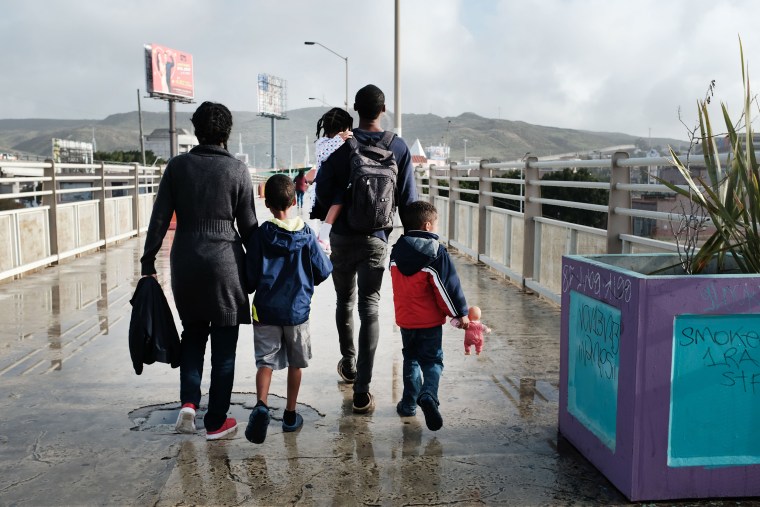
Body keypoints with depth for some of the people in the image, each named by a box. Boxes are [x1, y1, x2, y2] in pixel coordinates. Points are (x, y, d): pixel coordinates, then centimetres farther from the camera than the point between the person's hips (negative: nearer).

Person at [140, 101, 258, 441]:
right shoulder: (237, 170, -3)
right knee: (223, 342, 8)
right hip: (225, 263, -2)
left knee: (193, 332, 22)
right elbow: (248, 225, -1)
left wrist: (148, 262, 6)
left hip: (185, 262, 2)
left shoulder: (177, 166, 1)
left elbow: (159, 219, 0)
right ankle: (216, 423, 14)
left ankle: (188, 403, 7)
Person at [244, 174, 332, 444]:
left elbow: (250, 278, -5)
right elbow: (323, 272, 0)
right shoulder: (307, 235, -5)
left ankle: (261, 405, -22)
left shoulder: (260, 235, -7)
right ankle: (290, 415, 25)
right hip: (297, 310, 1)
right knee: (295, 363, 15)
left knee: (266, 361, 2)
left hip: (266, 310, -1)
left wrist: (253, 288, 17)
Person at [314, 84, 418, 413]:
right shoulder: (398, 148, -1)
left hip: (342, 235, 0)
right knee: (369, 307, 0)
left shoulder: (340, 144, -5)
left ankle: (349, 365, 37)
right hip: (377, 238, 0)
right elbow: (408, 198, 0)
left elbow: (322, 189, -6)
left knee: (344, 301, 19)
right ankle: (362, 390, -5)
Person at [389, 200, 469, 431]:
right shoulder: (436, 253, -15)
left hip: (405, 318, 5)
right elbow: (448, 286, -14)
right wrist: (461, 313, -5)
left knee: (411, 359, 19)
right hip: (430, 320, -4)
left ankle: (409, 401, 20)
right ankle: (428, 395, -17)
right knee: (432, 360, 5)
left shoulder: (396, 252, 3)